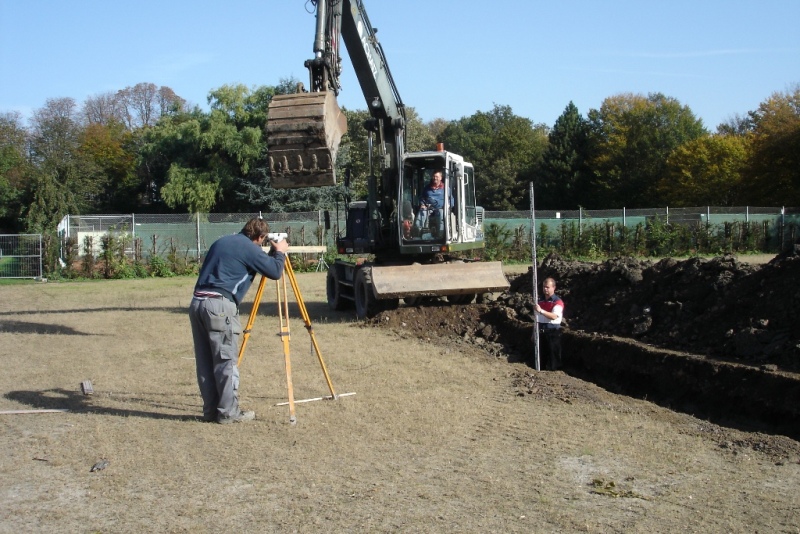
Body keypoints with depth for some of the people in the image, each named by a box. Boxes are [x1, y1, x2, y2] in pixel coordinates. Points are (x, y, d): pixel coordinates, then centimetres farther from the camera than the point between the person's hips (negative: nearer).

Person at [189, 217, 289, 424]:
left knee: (205, 362, 11)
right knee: (226, 361, -1)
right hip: (219, 305, -8)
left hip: (197, 302, 8)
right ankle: (228, 412, 3)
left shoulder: (222, 242, 21)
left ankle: (210, 410, 18)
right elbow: (275, 271, -3)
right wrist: (279, 252, 18)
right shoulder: (249, 248, -2)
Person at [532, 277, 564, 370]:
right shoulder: (540, 300, 13)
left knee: (553, 355, -2)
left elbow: (554, 316, -24)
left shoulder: (558, 302, -9)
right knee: (544, 354, 11)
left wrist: (541, 311, -33)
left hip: (553, 332, -6)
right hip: (541, 331, 6)